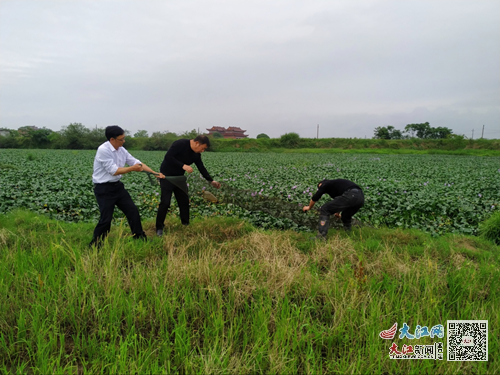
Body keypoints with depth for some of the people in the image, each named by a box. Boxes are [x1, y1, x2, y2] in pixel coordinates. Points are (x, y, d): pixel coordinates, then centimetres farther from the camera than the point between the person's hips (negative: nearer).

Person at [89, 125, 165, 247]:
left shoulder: (121, 149, 3)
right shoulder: (103, 150, -21)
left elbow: (136, 162, 4)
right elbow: (113, 171, -22)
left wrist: (155, 173, -1)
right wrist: (132, 169, -18)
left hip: (117, 186, 8)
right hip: (104, 189, -8)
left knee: (133, 210, 10)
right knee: (106, 219, -6)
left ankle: (140, 237, 24)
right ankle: (95, 245, 15)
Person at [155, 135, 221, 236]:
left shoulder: (196, 154, -1)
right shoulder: (180, 144, -23)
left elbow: (201, 168, 6)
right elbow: (168, 157, -28)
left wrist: (211, 181, 0)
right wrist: (183, 166, -33)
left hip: (179, 177, 7)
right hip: (167, 176, -7)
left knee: (184, 201, 7)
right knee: (165, 202, -9)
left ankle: (186, 224, 21)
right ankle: (159, 228, 4)